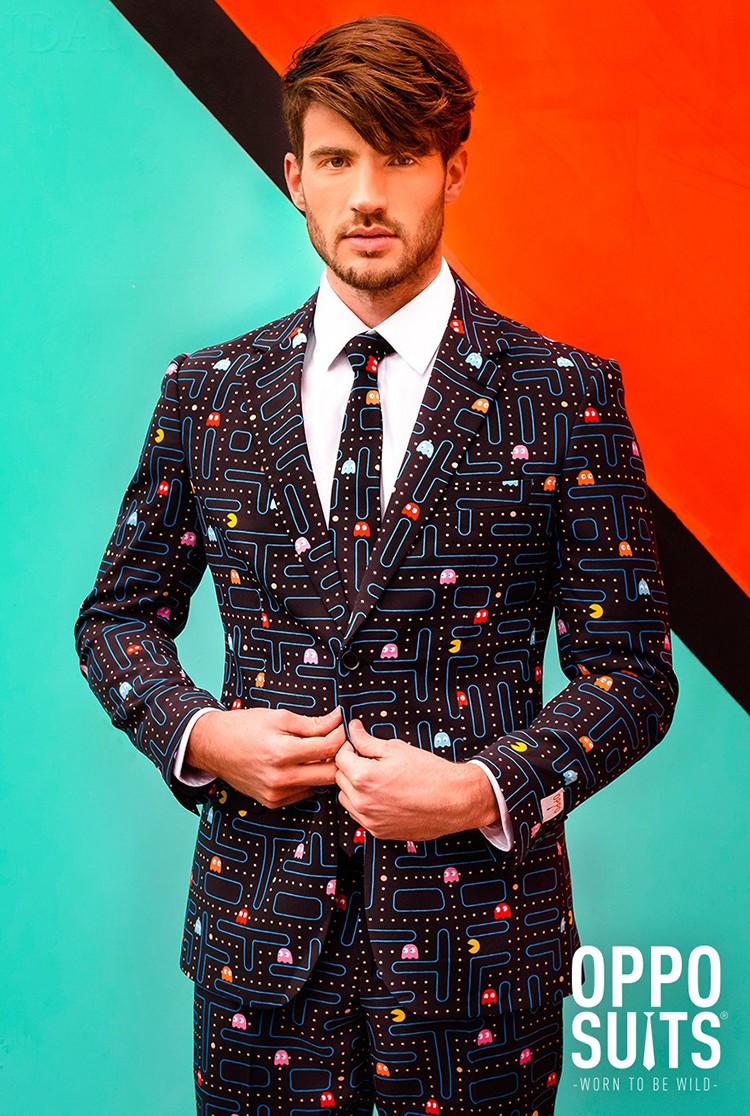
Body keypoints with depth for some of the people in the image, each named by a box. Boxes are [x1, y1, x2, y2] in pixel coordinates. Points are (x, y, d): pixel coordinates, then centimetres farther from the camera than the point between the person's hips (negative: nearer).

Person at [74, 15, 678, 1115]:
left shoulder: (566, 395, -4)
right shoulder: (207, 392, 4)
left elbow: (630, 667, -3)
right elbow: (119, 612, 12)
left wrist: (480, 789, -17)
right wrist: (200, 734, -7)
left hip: (476, 941, -1)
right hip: (262, 936, 2)